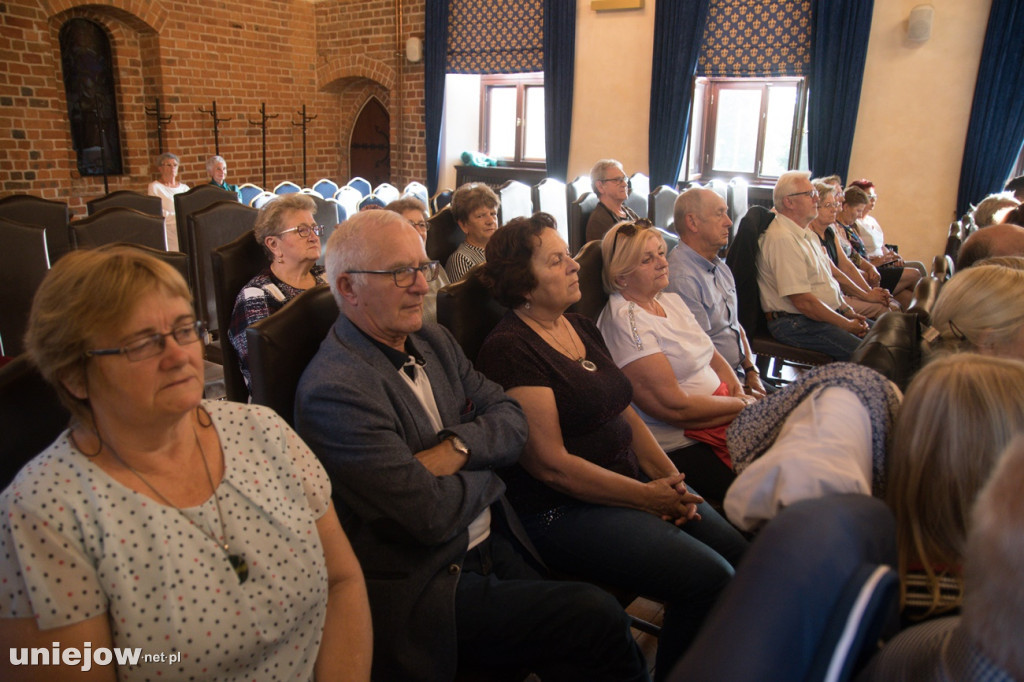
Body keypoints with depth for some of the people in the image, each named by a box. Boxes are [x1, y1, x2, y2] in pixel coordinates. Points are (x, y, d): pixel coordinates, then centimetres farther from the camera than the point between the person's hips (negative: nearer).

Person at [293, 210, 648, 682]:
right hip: (425, 587, -6)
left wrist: (459, 447, -15)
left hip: (499, 546, 7)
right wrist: (485, 467, -3)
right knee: (597, 617, -16)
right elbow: (432, 515, -21)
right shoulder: (333, 390, -19)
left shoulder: (434, 341, 7)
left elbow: (510, 418, 5)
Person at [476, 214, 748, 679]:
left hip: (632, 481, 8)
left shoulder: (582, 328, 12)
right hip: (562, 511, -8)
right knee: (707, 578, -19)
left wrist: (668, 476, -2)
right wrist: (647, 496, -14)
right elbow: (552, 464, -18)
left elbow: (624, 412, 14)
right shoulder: (510, 349, -15)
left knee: (741, 550, -2)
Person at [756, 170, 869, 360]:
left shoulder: (808, 235, 17)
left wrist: (850, 313, 8)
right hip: (795, 323, -10)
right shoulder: (783, 239, -17)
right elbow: (803, 301, -22)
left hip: (828, 314, 10)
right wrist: (847, 325, -12)